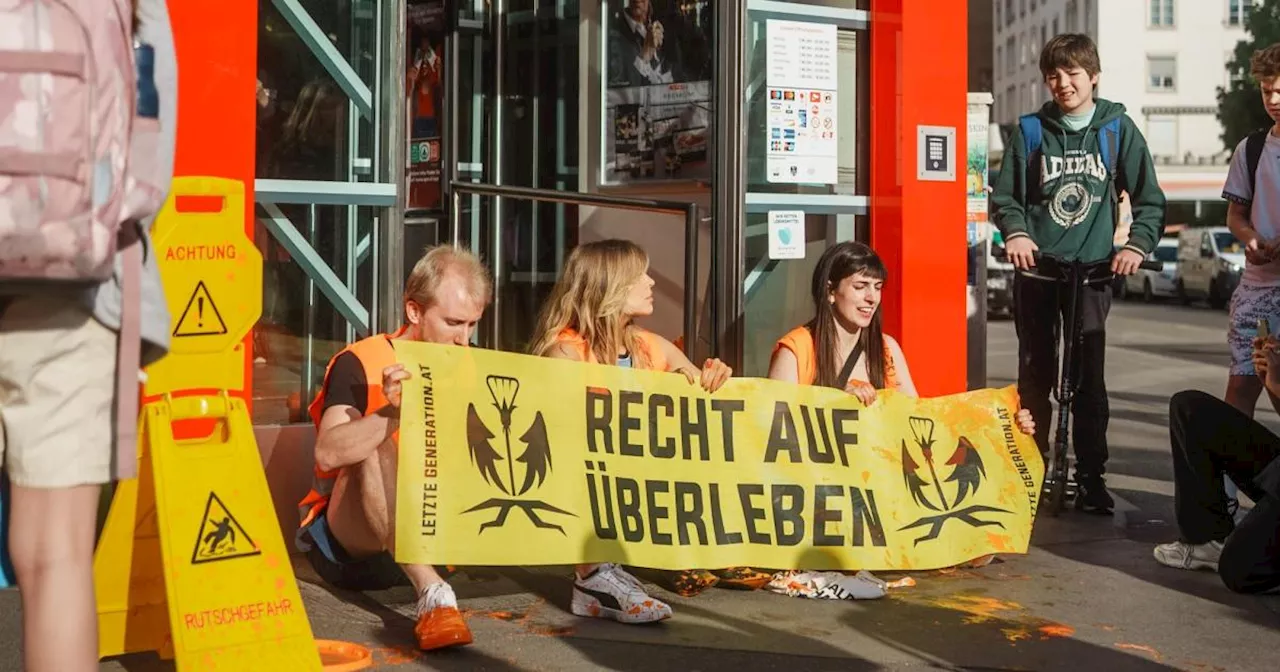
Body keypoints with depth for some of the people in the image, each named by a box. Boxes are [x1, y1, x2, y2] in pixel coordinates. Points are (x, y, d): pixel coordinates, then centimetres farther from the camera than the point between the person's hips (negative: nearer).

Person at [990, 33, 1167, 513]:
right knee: (1035, 375, 4)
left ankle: (1091, 477, 5)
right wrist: (1015, 232, -10)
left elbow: (1149, 200, 6)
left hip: (1092, 268, -1)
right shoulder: (1031, 131, 7)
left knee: (1089, 377, -4)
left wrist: (1137, 244, -10)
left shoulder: (1118, 128, 5)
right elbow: (1005, 195, 9)